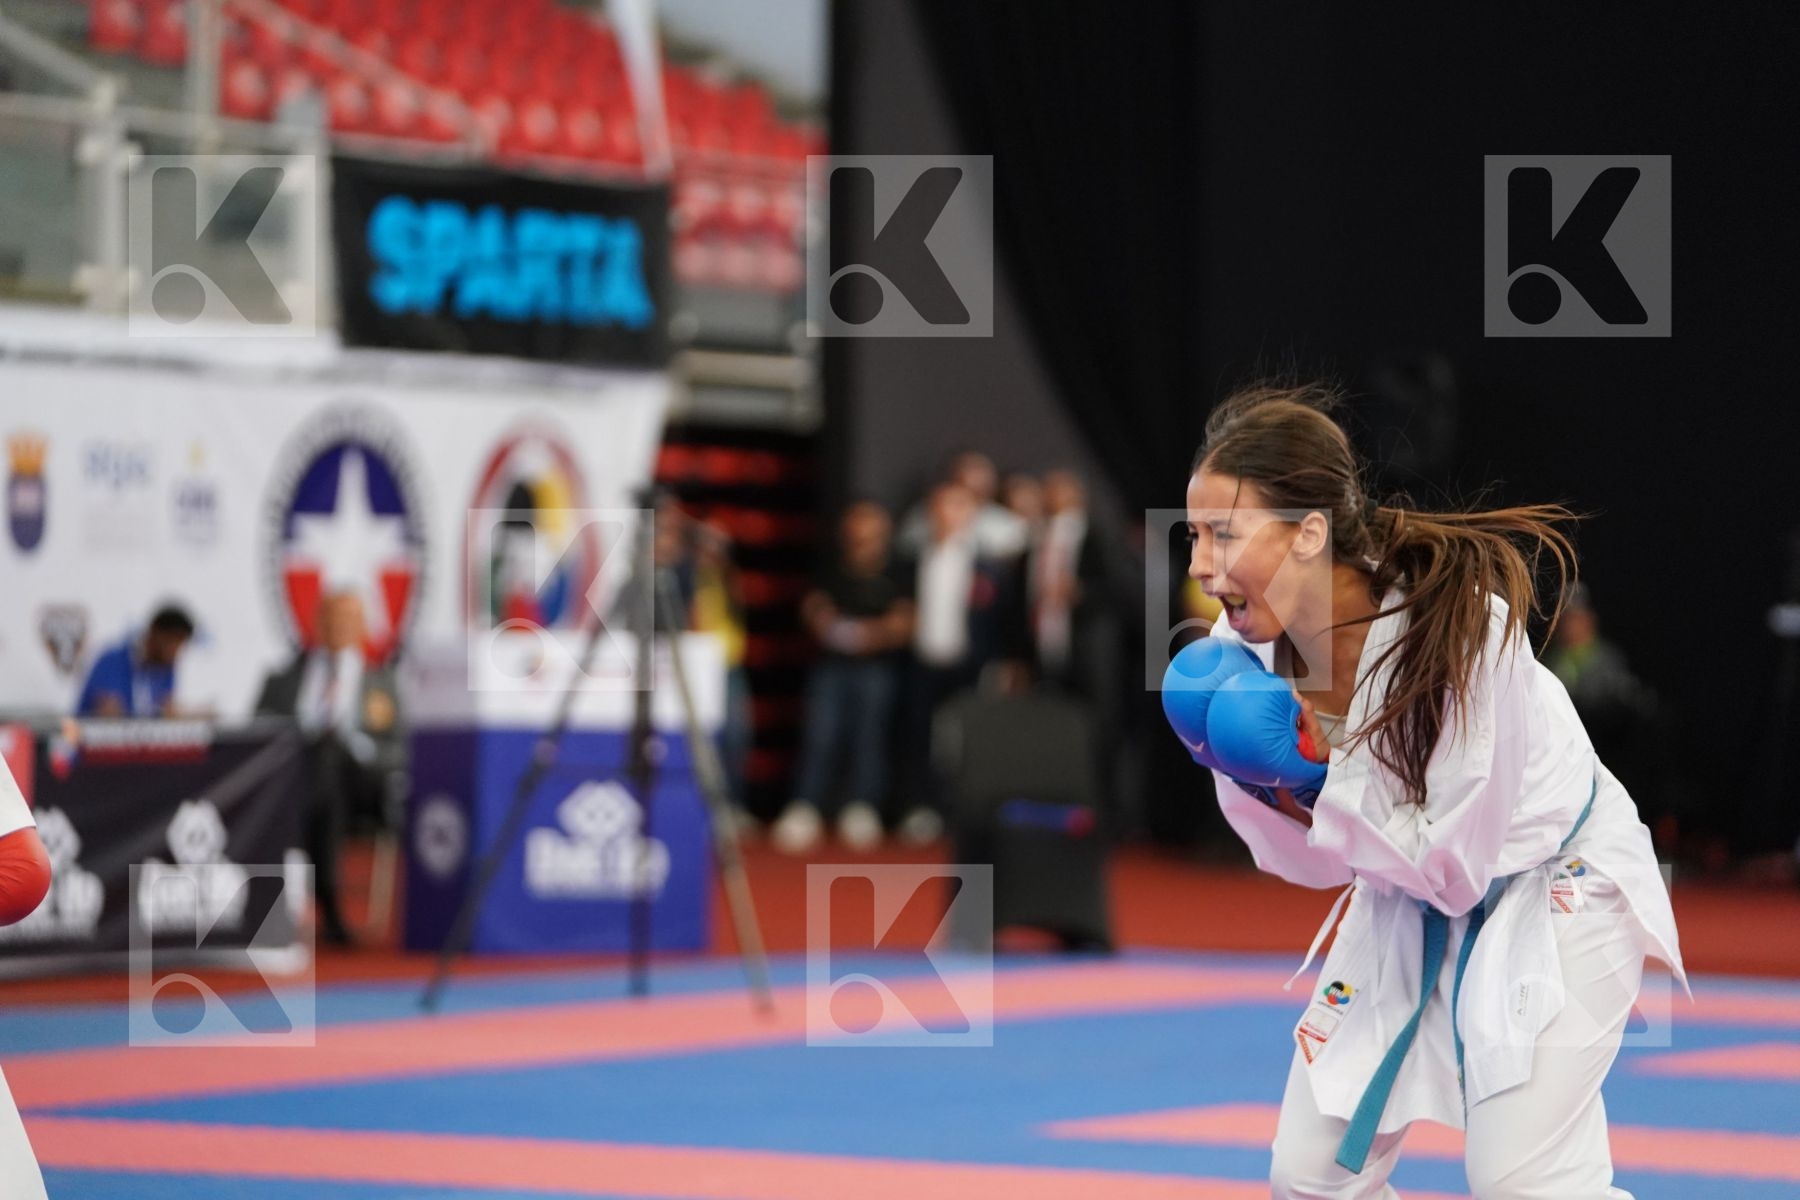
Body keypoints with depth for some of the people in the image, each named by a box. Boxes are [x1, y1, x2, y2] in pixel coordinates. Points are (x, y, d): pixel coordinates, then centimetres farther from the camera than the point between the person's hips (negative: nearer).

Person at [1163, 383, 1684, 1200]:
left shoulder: (1457, 628, -34)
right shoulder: (1247, 648, -16)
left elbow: (1455, 868, -28)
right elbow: (1317, 861, -4)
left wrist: (1316, 775, -34)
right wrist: (1249, 781, -24)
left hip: (1549, 891, -6)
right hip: (1407, 899, 6)